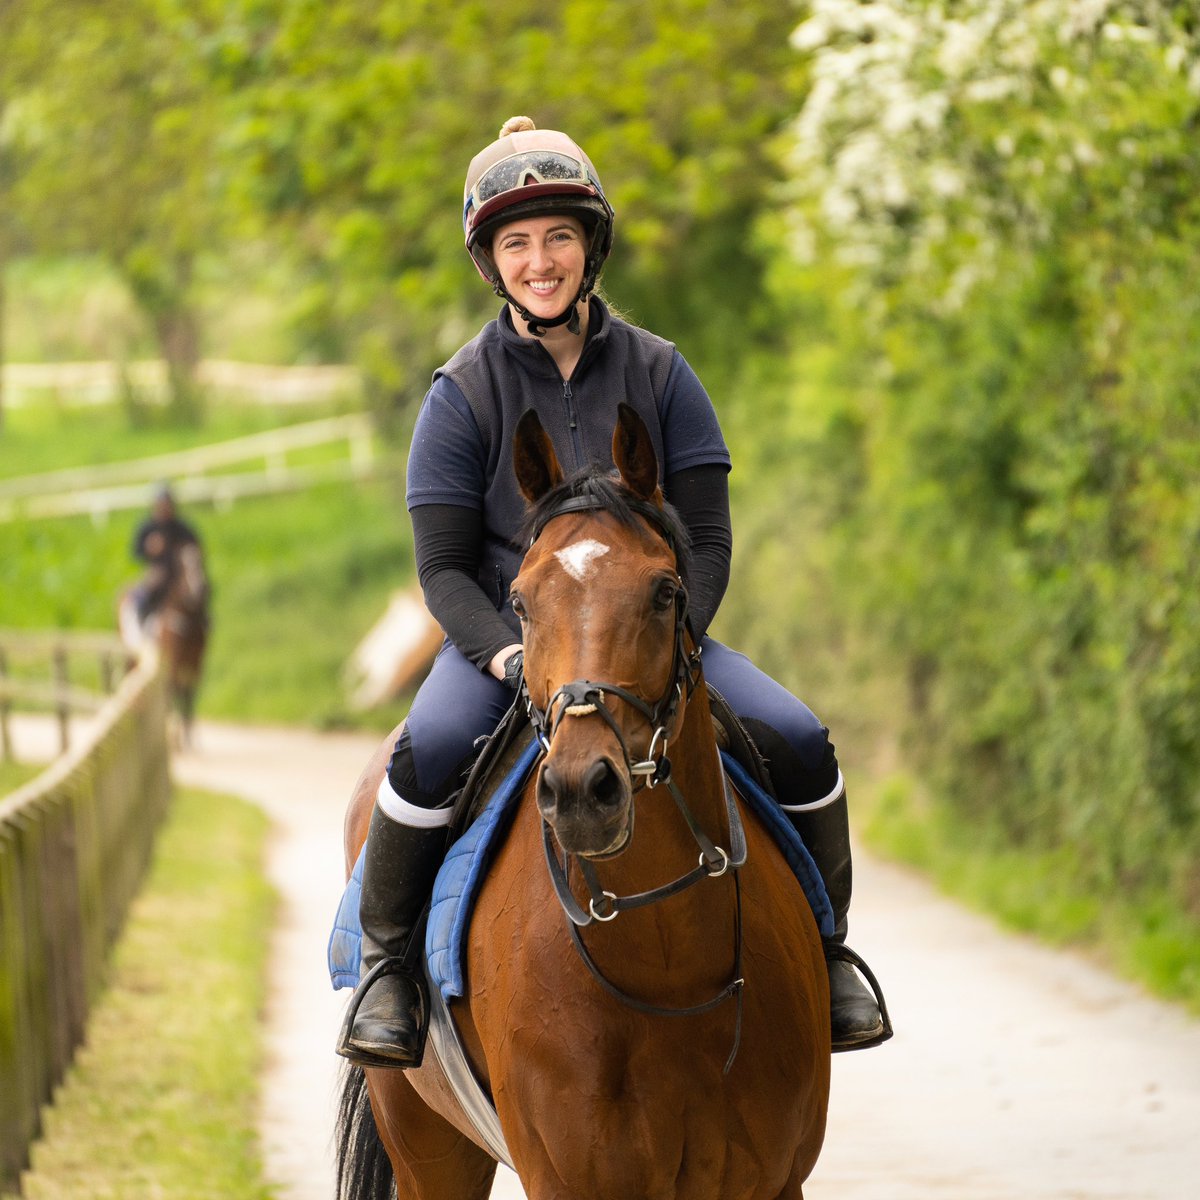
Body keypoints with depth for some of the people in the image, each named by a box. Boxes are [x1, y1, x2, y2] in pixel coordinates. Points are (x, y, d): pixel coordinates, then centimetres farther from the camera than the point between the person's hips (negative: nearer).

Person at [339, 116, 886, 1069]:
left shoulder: (658, 374, 3)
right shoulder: (465, 394, -1)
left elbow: (707, 540, 3)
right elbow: (443, 567, -4)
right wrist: (508, 654, -23)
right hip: (503, 633, -2)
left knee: (800, 742, -20)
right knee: (429, 750, -34)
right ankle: (388, 961, -12)